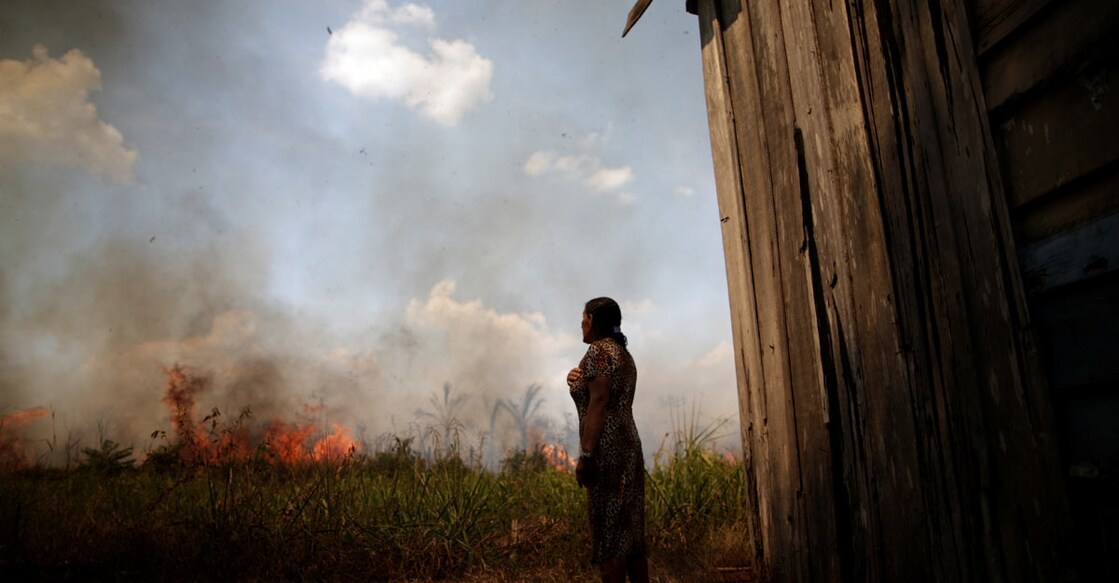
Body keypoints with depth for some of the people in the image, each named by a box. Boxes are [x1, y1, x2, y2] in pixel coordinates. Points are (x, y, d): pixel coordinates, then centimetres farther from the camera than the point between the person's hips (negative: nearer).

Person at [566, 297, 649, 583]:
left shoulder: (598, 350, -10)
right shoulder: (623, 352, 18)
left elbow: (599, 403, -18)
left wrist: (585, 455, -19)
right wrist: (581, 381, 13)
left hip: (606, 450, -10)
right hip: (629, 445, 10)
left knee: (608, 530, -5)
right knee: (631, 529, 13)